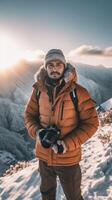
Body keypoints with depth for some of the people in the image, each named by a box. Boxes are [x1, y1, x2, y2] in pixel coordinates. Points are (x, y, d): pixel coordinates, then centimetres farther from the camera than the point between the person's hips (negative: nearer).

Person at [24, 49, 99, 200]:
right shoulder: (38, 90, -8)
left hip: (68, 158, -3)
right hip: (43, 155, 4)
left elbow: (91, 123, -15)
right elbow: (29, 115, 1)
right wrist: (37, 132, -19)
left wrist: (68, 144, -23)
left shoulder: (78, 92, -19)